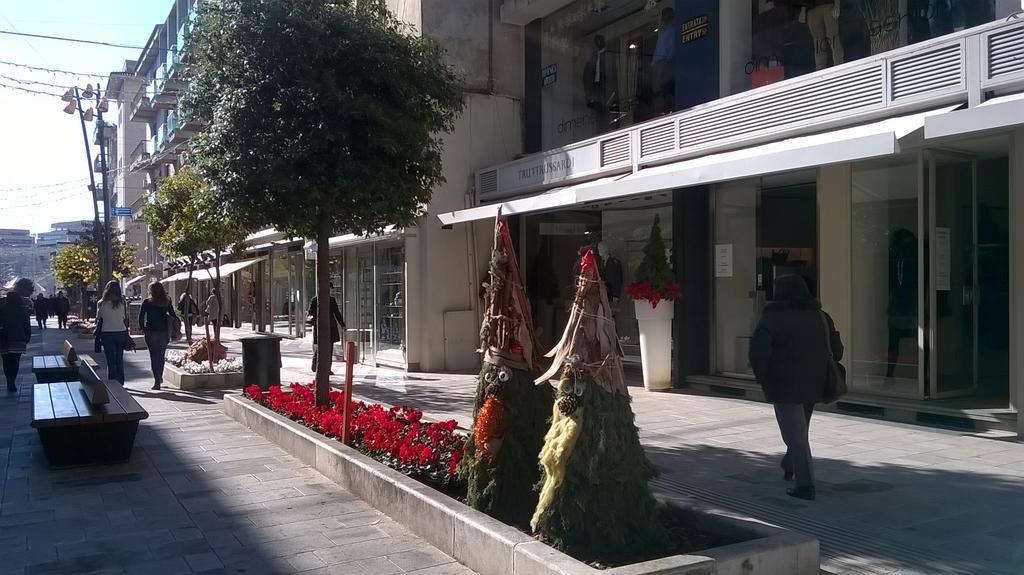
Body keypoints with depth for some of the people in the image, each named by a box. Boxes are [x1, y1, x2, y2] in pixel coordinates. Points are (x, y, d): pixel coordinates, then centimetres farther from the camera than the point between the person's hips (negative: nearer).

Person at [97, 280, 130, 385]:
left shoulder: (101, 303, -4)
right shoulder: (122, 303, -1)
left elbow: (98, 319, 2)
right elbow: (126, 319, 3)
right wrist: (126, 333, 12)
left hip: (107, 333, -2)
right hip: (121, 332, 2)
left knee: (111, 361, 3)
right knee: (119, 360, 12)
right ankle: (120, 383, 15)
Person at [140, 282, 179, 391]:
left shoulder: (147, 302, -6)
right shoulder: (167, 302, 0)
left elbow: (141, 317, -6)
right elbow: (173, 316, 1)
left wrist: (143, 328, 7)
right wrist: (169, 333, 9)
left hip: (151, 332, -3)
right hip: (163, 332, 3)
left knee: (154, 357, 2)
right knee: (161, 356, 18)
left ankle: (157, 382, -2)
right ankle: (160, 377, 30)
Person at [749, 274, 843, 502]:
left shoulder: (771, 318, -11)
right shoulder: (820, 316, 6)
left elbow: (758, 353, -20)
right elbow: (837, 349, 8)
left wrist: (763, 377, -5)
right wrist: (823, 373, 15)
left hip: (785, 385, -6)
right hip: (814, 384, 6)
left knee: (795, 436, -1)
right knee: (800, 430, 24)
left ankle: (805, 484, -2)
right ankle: (790, 468, 40)